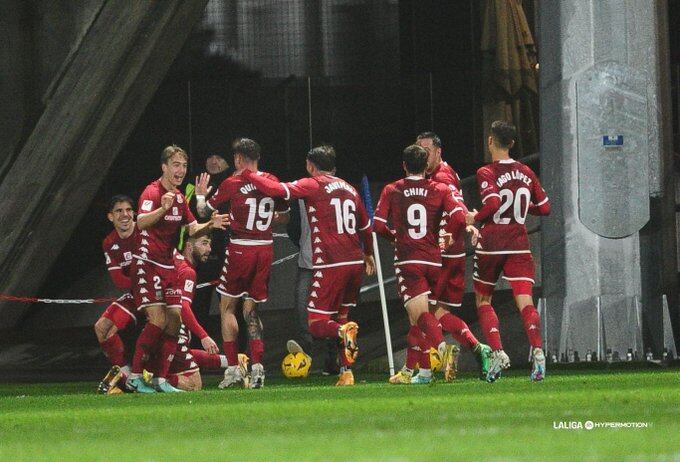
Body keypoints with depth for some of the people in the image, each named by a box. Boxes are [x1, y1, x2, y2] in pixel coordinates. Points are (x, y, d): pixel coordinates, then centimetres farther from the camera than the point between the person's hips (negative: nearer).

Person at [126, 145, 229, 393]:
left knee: (174, 321, 1)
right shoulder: (153, 192, -14)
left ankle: (162, 380, 5)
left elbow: (192, 230, 18)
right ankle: (134, 377, -8)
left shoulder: (179, 198, 12)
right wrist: (163, 209, -51)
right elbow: (142, 222, -32)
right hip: (147, 265, -8)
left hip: (167, 267, 8)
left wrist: (210, 225, -3)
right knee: (158, 320, -17)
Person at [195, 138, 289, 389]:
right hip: (266, 249, 4)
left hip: (240, 248, -4)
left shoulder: (231, 184, -8)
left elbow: (204, 212, 1)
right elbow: (284, 215, 15)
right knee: (251, 310, 12)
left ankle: (233, 368, 0)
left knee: (227, 307, 8)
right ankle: (257, 365, -3)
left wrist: (200, 194, 22)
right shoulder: (272, 181, 3)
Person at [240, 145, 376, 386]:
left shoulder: (313, 185, -1)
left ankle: (344, 331, -33)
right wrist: (368, 255, 46)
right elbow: (366, 226, 29)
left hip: (330, 264, -6)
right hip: (355, 262, 6)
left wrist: (247, 174, 4)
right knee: (341, 316, 19)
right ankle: (346, 373, 9)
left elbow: (275, 189, -12)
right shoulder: (349, 188, 17)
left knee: (316, 324, -2)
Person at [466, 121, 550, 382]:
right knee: (525, 302, -6)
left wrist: (474, 218, -6)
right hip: (519, 246, 3)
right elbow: (544, 208, 13)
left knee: (483, 301, 13)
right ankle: (537, 351, -27)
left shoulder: (487, 173, -8)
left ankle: (497, 353, -3)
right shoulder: (526, 173, 8)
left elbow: (493, 204, -23)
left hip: (491, 245, -3)